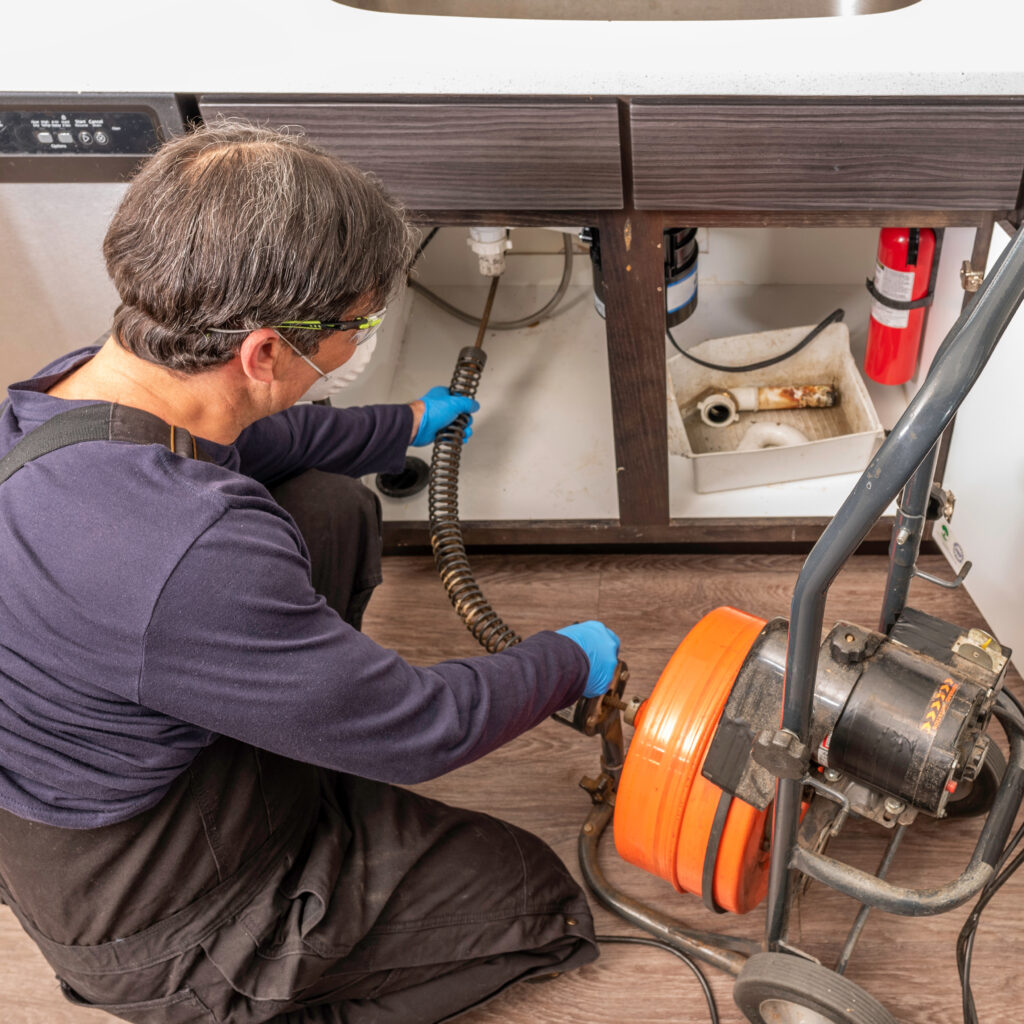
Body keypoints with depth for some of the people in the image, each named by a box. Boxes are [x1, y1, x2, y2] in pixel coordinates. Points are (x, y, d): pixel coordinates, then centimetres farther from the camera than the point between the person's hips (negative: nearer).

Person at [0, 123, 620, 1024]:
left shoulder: (82, 382, -11)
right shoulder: (189, 555, -41)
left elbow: (253, 438, 13)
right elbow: (415, 731, -27)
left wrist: (404, 426, 27)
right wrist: (571, 662, -8)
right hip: (145, 918, -8)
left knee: (336, 506, 9)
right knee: (539, 901, 1)